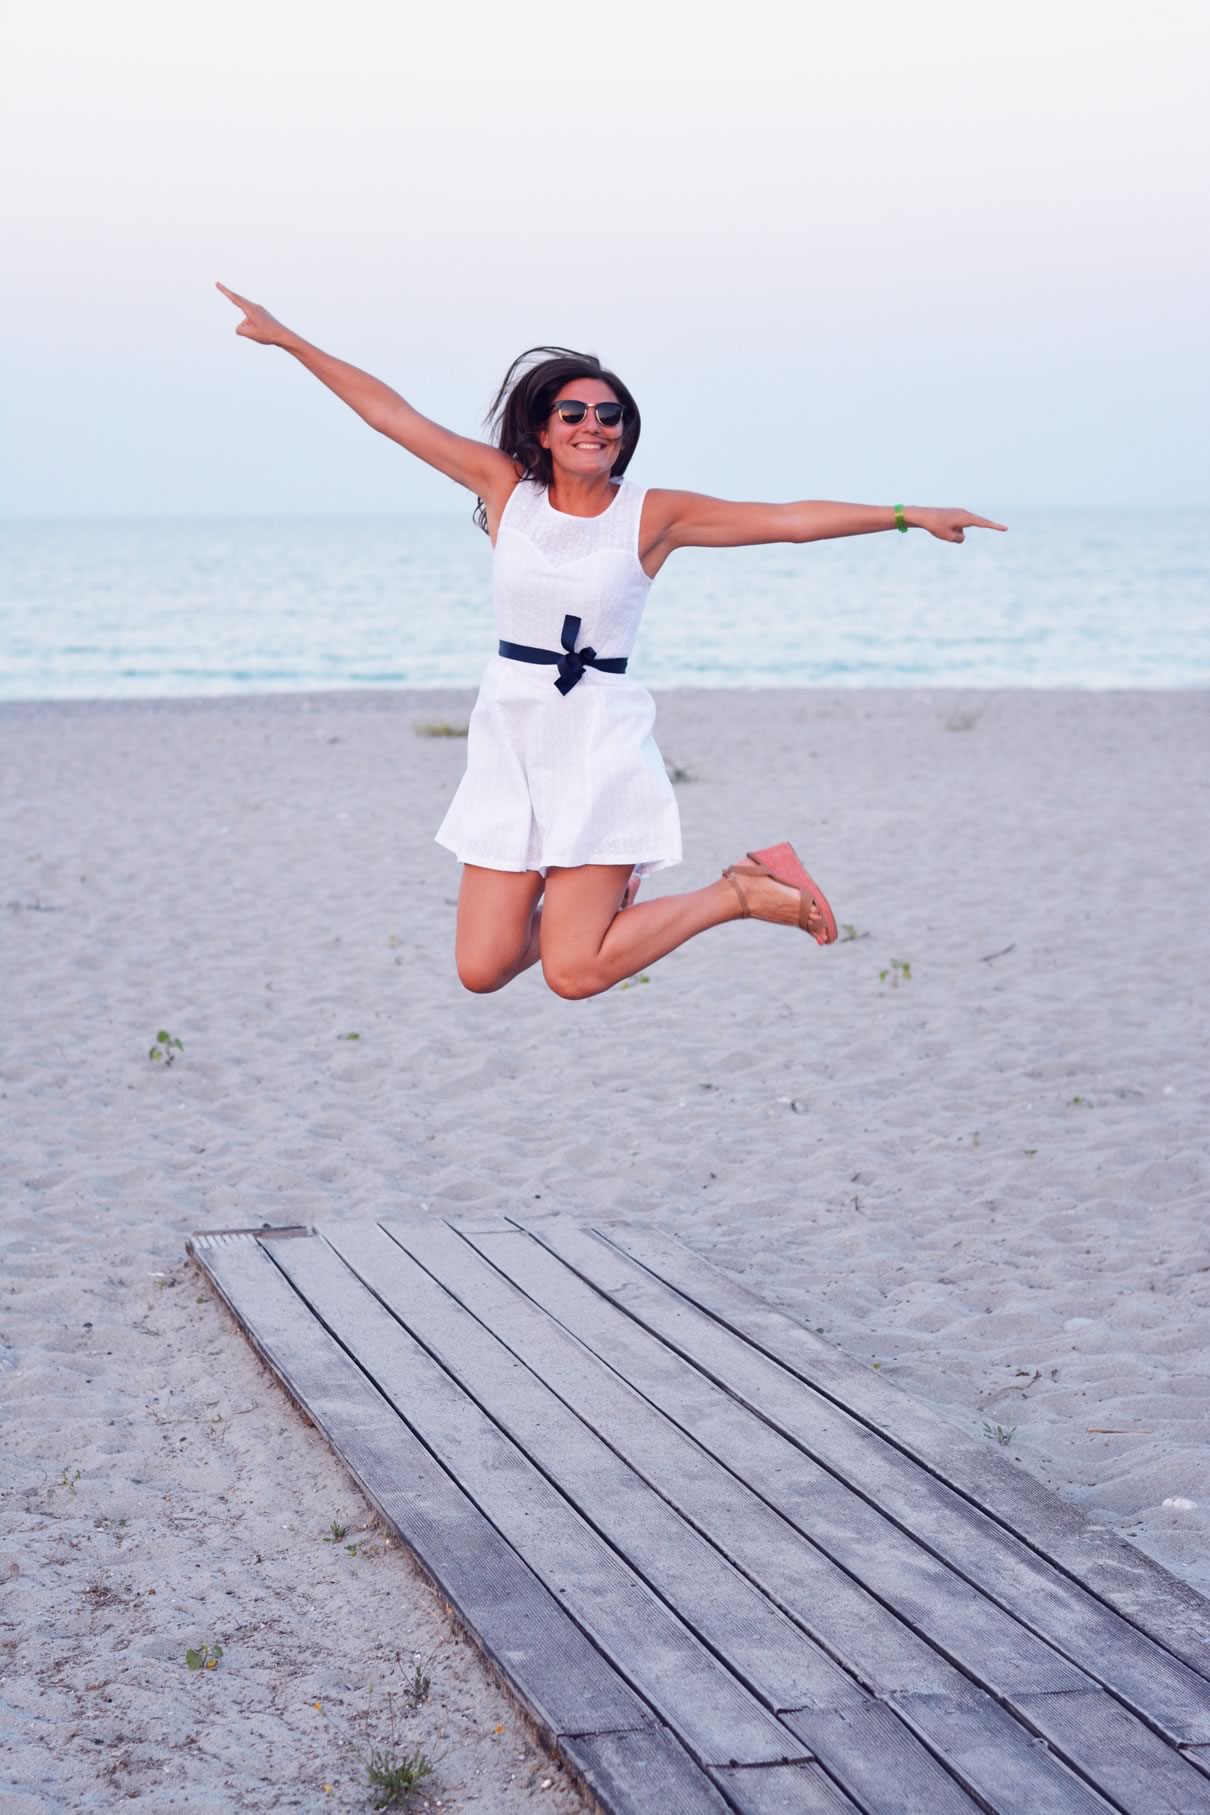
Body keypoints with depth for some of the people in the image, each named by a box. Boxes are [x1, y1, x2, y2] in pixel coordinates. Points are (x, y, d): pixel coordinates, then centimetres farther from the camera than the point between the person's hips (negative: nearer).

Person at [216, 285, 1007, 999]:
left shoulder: (653, 514, -4)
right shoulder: (505, 486, 3)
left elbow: (788, 520, -6)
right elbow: (391, 413, 5)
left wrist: (909, 515, -12)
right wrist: (285, 338, 7)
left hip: (600, 741, -4)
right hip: (510, 735, 4)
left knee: (572, 973, -12)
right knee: (484, 966, 0)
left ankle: (743, 890, 10)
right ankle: (597, 897, 30)